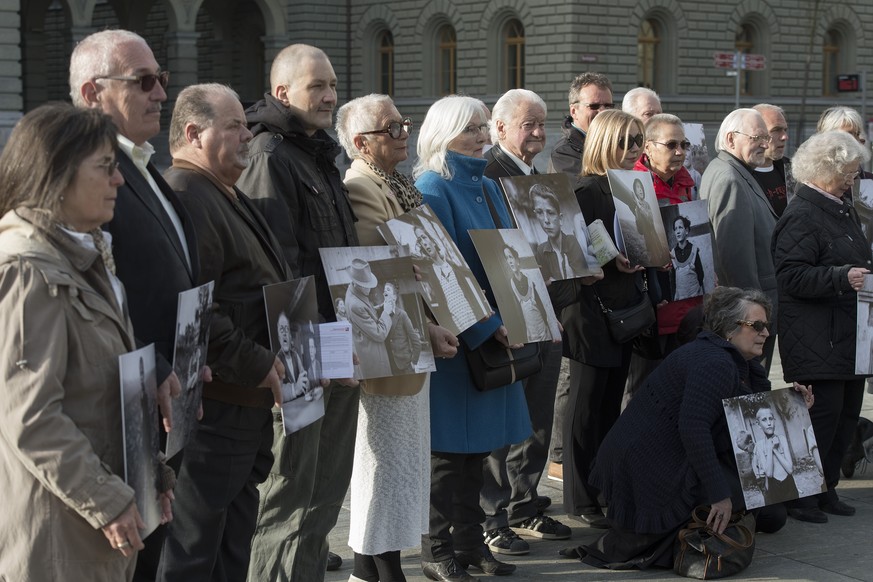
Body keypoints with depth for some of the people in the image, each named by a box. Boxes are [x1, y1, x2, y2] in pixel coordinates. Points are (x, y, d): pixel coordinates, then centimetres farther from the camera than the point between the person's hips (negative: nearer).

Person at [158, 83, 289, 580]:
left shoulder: (228, 197, 19)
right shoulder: (185, 197, -17)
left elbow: (270, 292, 30)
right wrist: (258, 365, -20)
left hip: (250, 403, 11)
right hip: (216, 404, -11)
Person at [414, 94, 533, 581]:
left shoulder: (488, 186, 14)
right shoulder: (433, 189, -11)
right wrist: (486, 325, -22)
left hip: (494, 331, 8)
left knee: (477, 443, 12)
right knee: (449, 445, -1)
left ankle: (470, 541, 22)